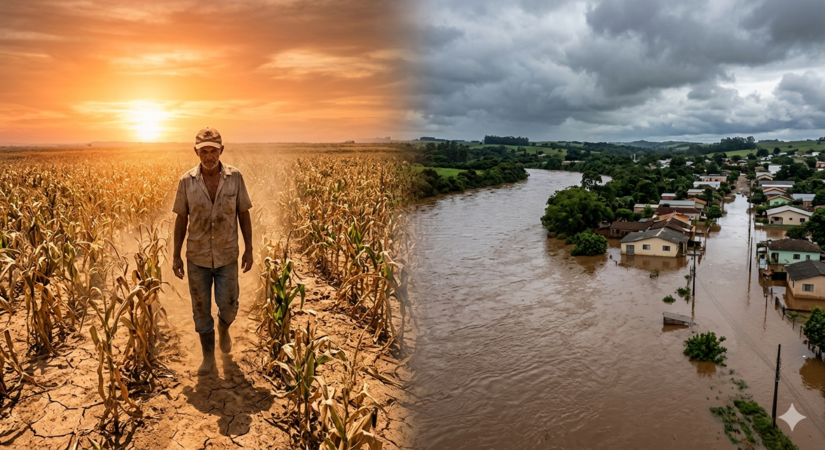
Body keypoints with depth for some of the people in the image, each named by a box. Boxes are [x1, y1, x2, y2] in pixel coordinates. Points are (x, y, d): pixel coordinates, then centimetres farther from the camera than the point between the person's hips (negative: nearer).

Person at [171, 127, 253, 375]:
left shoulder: (235, 177, -8)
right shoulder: (186, 181, -7)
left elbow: (243, 214, 0)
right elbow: (181, 219, 1)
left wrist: (249, 249, 0)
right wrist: (176, 256, 1)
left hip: (227, 255, 0)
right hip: (197, 256, 1)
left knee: (228, 305, 7)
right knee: (201, 308, 9)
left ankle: (223, 328, 43)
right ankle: (208, 356, 27)